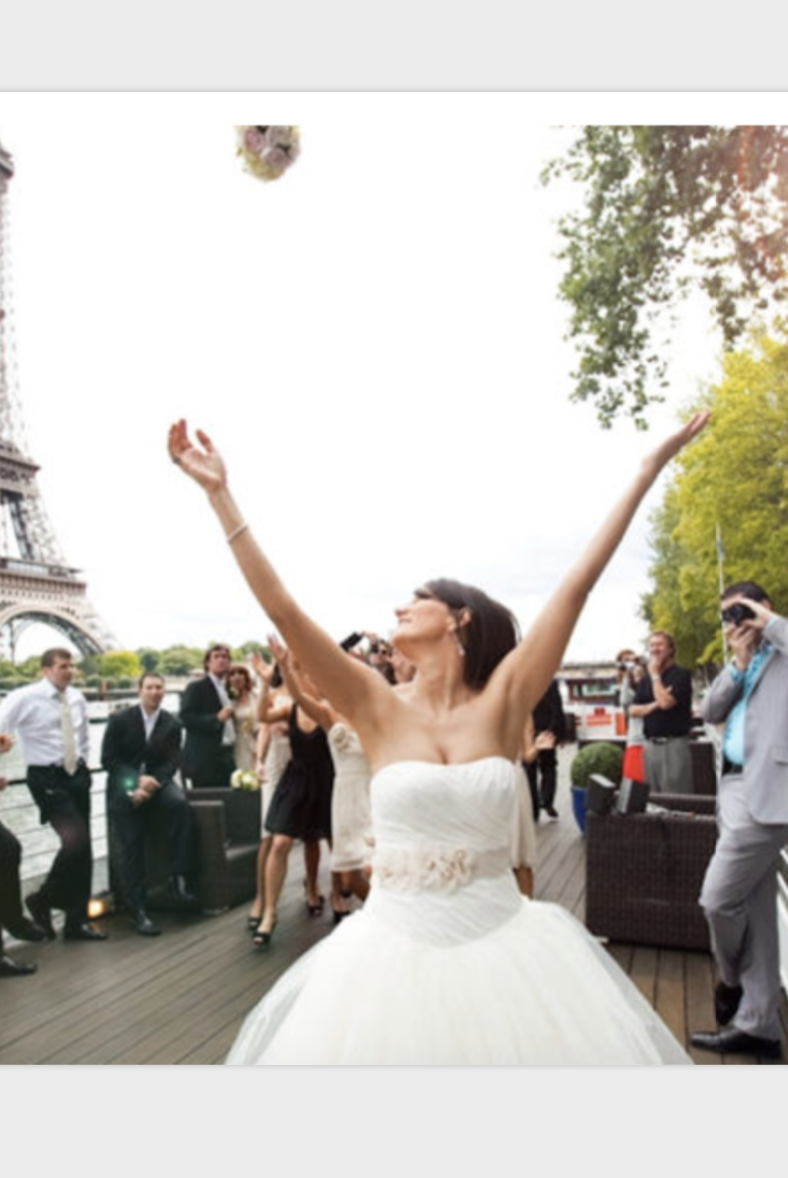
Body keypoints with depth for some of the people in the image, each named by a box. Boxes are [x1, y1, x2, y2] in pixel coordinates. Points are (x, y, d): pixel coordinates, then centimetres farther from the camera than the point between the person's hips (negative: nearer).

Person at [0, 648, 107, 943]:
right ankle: (42, 901, 7)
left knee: (83, 850, 8)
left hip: (77, 775, 6)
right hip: (47, 777, -6)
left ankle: (77, 921, 21)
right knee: (75, 840, -21)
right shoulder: (25, 698, -10)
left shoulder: (77, 698, 8)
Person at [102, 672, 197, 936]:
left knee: (179, 803, -31)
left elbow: (172, 762, -2)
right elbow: (108, 759, -5)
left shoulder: (172, 723, 1)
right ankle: (138, 911, 0)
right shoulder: (119, 719, -4)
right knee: (130, 847, -10)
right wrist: (137, 779, -18)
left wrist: (151, 784, -21)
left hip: (156, 781, 1)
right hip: (125, 784, -1)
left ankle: (178, 877, -23)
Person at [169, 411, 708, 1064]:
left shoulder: (505, 698, -4)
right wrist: (220, 493, -10)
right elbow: (281, 608, -10)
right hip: (398, 945, 0)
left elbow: (577, 587, -6)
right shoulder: (379, 706, -4)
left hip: (505, 941, 0)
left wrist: (650, 468, -5)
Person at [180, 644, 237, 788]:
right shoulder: (196, 687, -4)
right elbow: (186, 718, -14)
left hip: (226, 757, 7)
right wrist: (217, 718, -21)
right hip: (205, 759, -7)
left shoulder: (227, 688, 19)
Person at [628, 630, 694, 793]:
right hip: (650, 744, 6)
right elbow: (633, 710, 9)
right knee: (652, 797, 10)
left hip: (674, 743, -6)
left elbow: (666, 702, -17)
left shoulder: (681, 675, -3)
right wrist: (655, 705, -9)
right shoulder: (645, 679, 16)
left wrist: (655, 675, -6)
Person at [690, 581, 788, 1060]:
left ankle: (733, 980, 23)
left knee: (718, 898, -5)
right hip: (740, 788, 9)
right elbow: (710, 712, 10)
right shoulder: (743, 666, 20)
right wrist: (739, 662, 0)